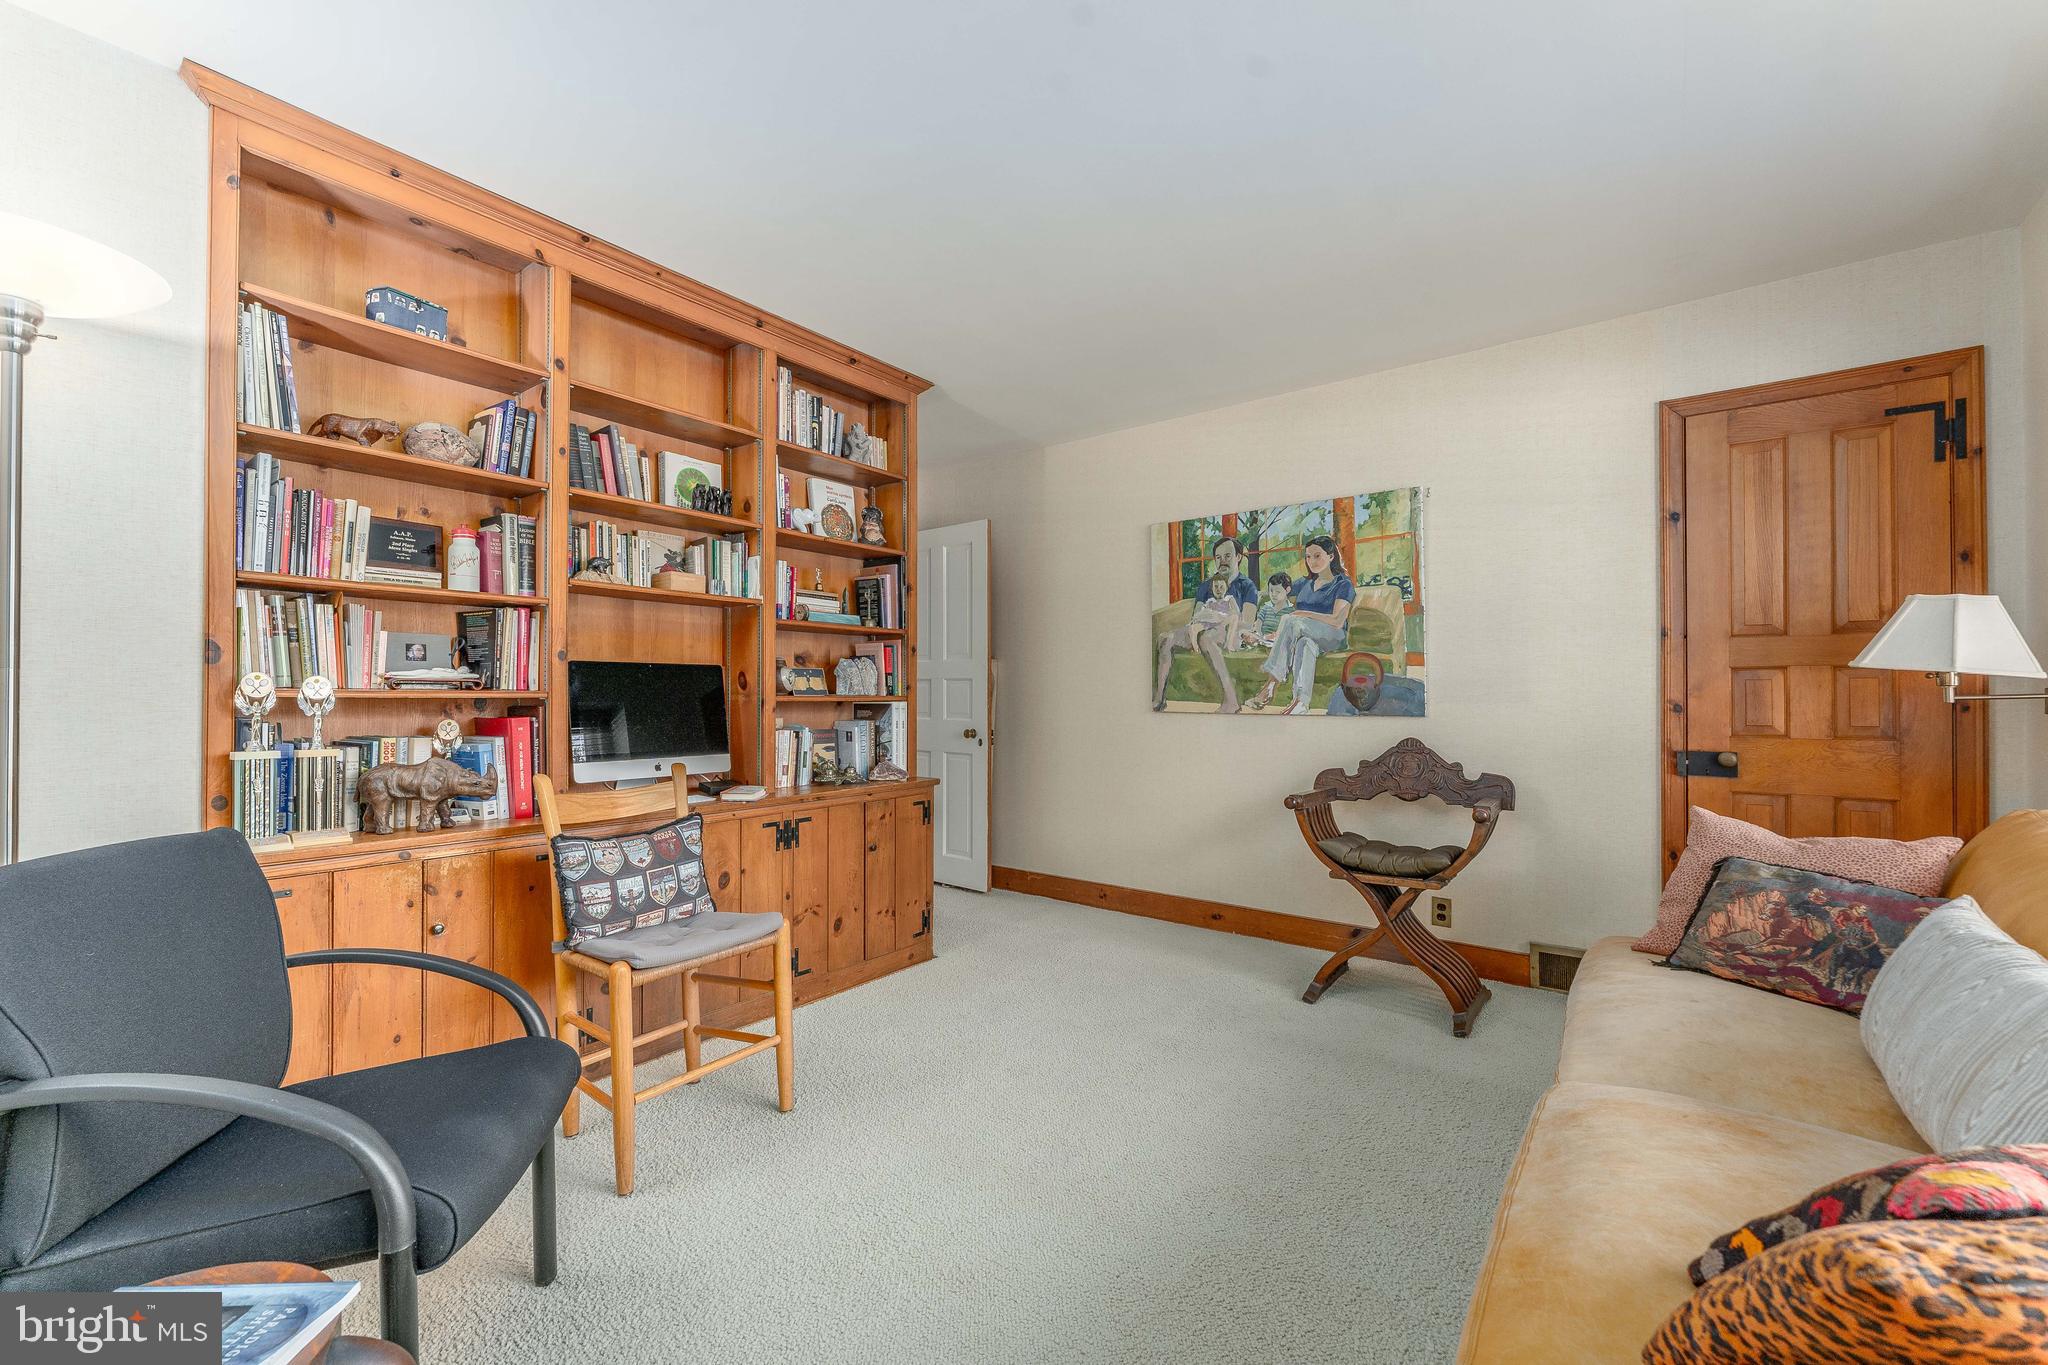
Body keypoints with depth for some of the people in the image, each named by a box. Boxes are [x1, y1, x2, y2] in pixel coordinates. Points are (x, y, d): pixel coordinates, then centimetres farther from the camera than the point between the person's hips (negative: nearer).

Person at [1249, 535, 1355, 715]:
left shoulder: (1343, 584, 7)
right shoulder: (1303, 583, 26)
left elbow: (1338, 622, -8)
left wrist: (1305, 614, -11)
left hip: (1333, 637, -4)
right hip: (1303, 634, 4)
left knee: (1290, 621, -33)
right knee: (1305, 643, -37)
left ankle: (1271, 684, -42)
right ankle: (1301, 702, -59)